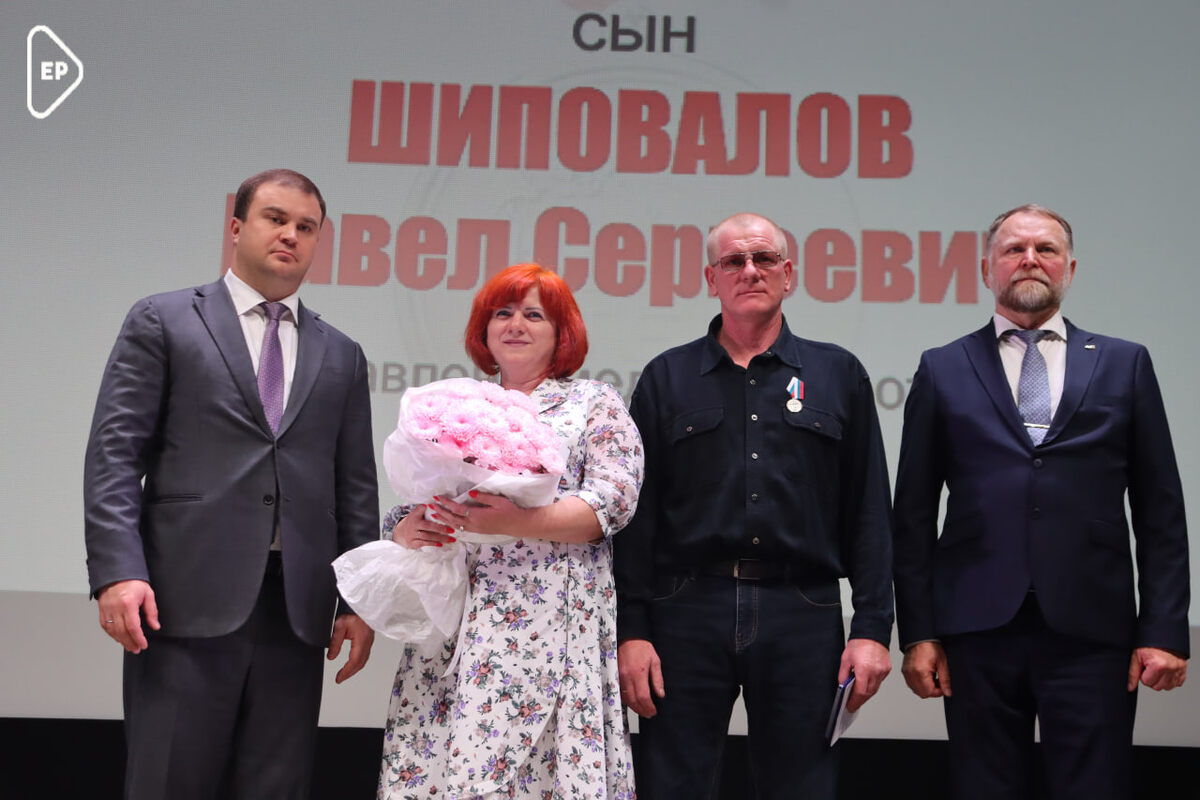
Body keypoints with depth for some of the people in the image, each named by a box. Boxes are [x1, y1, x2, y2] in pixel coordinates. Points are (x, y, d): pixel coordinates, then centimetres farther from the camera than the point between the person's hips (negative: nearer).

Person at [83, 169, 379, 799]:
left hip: (296, 607, 3)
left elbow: (356, 486, 15)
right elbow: (115, 455, -1)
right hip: (188, 600, -3)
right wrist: (117, 572, -12)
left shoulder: (341, 356, 18)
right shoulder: (161, 321, 7)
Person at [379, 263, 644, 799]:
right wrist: (407, 529, -7)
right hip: (451, 625, 4)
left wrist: (514, 522, -20)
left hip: (550, 626, -3)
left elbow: (612, 502, -7)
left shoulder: (595, 404, 7)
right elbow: (405, 507, 18)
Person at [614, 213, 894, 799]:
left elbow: (868, 512, 7)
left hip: (803, 617, 0)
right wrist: (630, 630, -3)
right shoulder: (666, 378, 10)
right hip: (687, 612, 0)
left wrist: (873, 626, -2)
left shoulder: (839, 375, 11)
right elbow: (638, 514, 5)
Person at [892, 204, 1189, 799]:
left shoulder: (1123, 365, 10)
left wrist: (1165, 630, 0)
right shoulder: (943, 370, 9)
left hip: (1091, 632, 0)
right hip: (978, 631, 0)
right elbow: (914, 514, 6)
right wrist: (917, 633, 0)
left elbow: (1161, 511, 8)